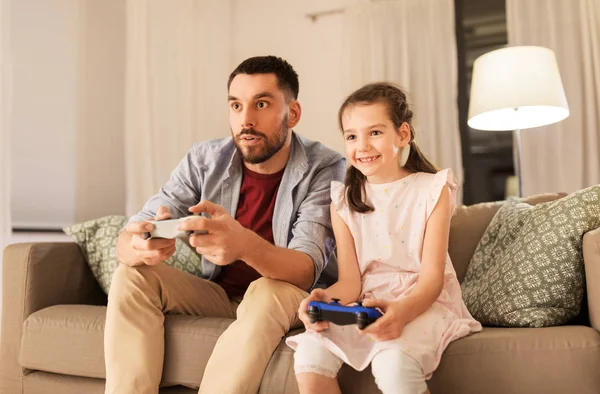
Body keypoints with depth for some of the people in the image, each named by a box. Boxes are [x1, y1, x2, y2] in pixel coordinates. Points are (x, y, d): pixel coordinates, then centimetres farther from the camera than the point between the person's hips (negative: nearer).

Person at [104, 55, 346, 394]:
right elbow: (128, 240, -14)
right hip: (217, 294, 4)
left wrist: (245, 245, -51)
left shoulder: (325, 169, -18)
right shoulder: (205, 159, -9)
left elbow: (306, 272, -29)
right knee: (132, 276, -18)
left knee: (268, 292, -35)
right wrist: (139, 246, -41)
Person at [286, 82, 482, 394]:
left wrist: (402, 311, -31)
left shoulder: (432, 190, -2)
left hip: (423, 301, -3)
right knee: (310, 352, -24)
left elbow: (431, 277, -9)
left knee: (392, 363, -34)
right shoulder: (344, 200, 6)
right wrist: (324, 301, -24)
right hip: (365, 306, 3)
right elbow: (350, 281, 0)